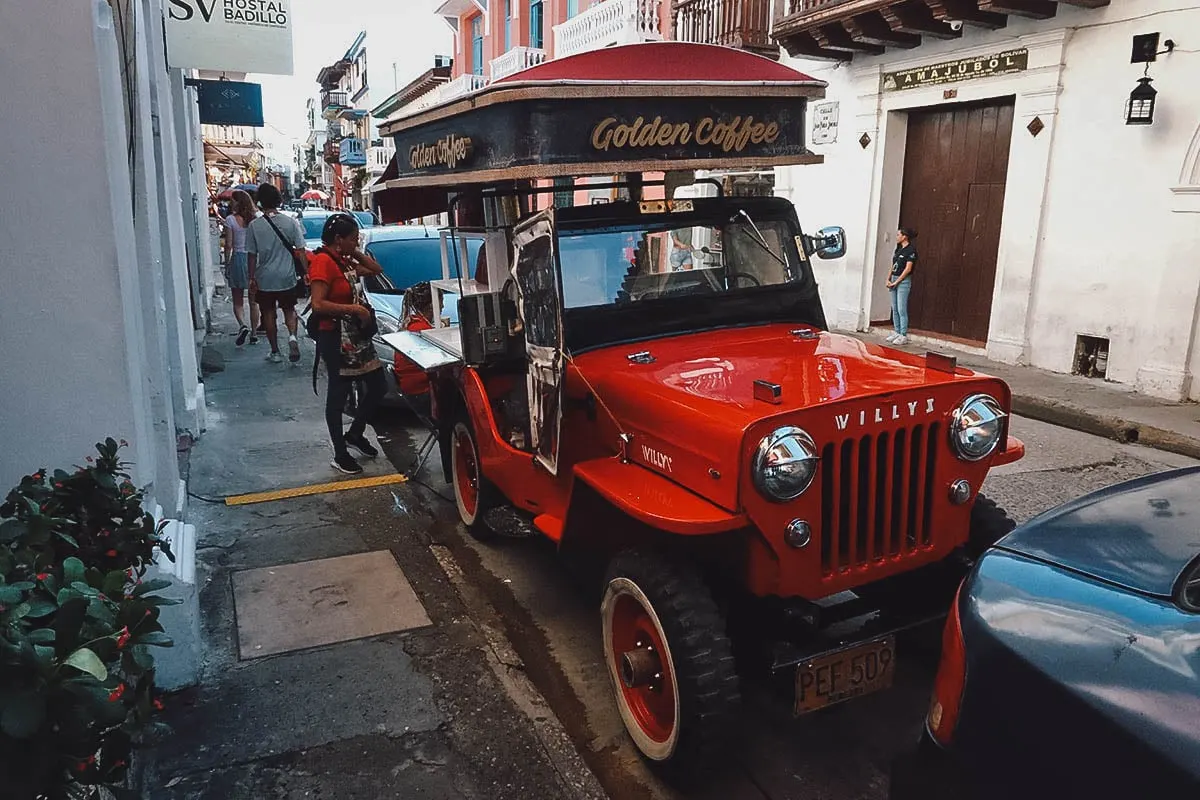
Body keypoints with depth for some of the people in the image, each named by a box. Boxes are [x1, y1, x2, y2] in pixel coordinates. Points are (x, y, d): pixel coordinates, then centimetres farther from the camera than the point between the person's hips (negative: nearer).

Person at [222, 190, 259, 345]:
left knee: (237, 301, 8)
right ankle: (254, 333, 15)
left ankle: (243, 325, -16)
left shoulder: (230, 220, -7)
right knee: (253, 301, 12)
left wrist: (226, 265, 3)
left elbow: (228, 245, -6)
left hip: (238, 259, -2)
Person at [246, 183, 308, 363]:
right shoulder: (290, 222, -5)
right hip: (287, 277, 1)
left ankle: (275, 352, 17)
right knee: (289, 310, 17)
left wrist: (252, 278, 4)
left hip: (265, 279, -1)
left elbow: (252, 255, -4)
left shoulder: (254, 226, -7)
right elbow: (300, 250, -6)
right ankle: (292, 336, -10)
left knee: (269, 314, 12)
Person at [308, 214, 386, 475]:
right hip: (335, 338, -9)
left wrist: (355, 252, 10)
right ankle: (340, 455, 12)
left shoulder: (344, 260, 11)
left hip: (357, 336, 9)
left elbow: (376, 269, 22)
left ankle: (355, 434, 32)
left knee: (378, 387, 14)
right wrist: (354, 309, -21)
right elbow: (318, 305, -24)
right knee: (338, 395, 1)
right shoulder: (323, 262, -15)